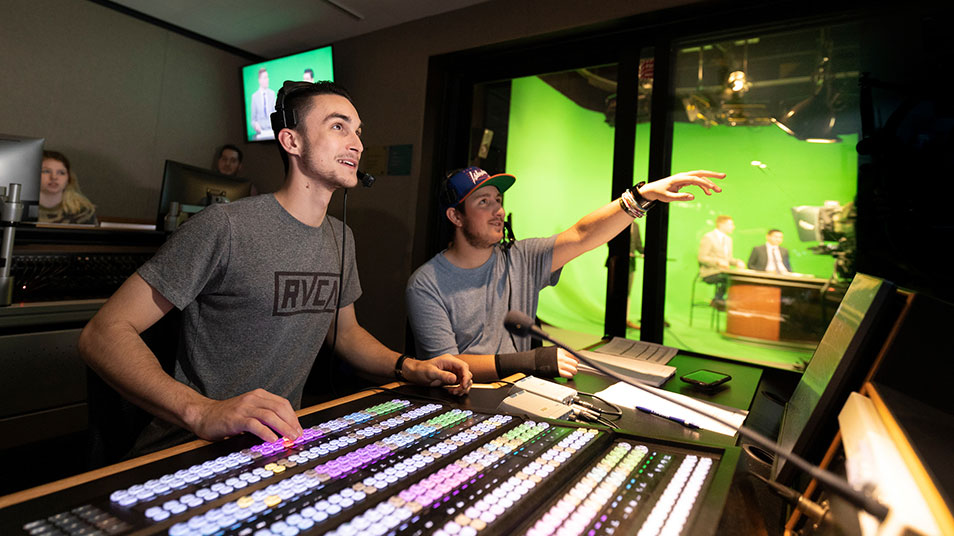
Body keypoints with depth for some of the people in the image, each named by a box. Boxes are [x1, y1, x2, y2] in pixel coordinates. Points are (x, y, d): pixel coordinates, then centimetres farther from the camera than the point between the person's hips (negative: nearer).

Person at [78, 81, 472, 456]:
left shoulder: (341, 239, 7)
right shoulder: (226, 227, -16)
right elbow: (102, 333, -16)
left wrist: (409, 366, 2)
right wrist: (202, 412, -31)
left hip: (283, 440, 7)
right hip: (195, 449, -6)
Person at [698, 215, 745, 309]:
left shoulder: (728, 239, 20)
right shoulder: (708, 237, -7)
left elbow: (729, 258, 23)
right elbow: (702, 258, -13)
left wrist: (737, 262, -1)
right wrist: (718, 261, -27)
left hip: (723, 271, 8)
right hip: (709, 273, -8)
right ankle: (717, 300, -13)